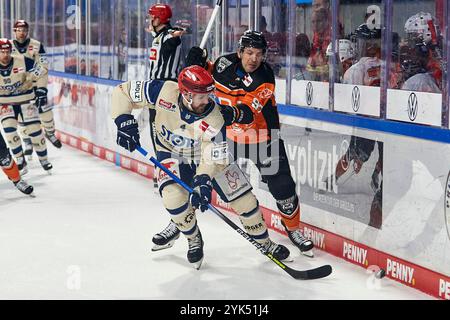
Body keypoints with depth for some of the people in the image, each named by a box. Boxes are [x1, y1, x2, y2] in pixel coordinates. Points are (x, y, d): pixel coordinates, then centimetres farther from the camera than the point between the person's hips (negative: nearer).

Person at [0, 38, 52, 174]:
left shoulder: (22, 62, -20)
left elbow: (42, 71, -7)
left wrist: (41, 90, -9)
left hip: (26, 101, -1)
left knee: (35, 130, -4)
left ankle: (43, 158, 18)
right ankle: (20, 162, 0)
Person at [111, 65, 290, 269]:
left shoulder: (214, 119, -30)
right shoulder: (164, 92, -29)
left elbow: (213, 159, -28)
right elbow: (123, 92, -19)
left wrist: (203, 182, -44)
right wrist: (124, 121, -28)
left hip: (207, 154, 0)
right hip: (171, 154, 0)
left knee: (243, 198, -5)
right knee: (174, 196, -27)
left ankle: (265, 242, 20)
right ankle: (194, 240, 1)